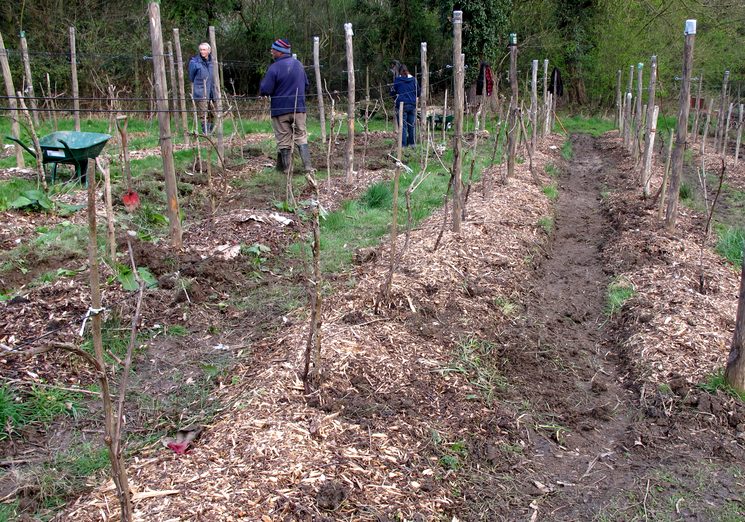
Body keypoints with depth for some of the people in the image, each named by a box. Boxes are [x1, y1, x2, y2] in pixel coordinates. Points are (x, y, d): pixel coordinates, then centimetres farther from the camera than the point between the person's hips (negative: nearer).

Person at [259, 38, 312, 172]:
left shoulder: (274, 68, -14)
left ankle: (285, 168, 12)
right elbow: (306, 85, 15)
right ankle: (307, 166, 1)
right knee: (301, 137, 9)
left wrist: (264, 80, 5)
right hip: (299, 108, 4)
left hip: (280, 110, -4)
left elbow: (265, 91, -14)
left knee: (284, 141, 5)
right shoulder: (298, 64, 6)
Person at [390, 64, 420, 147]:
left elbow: (392, 92, 3)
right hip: (412, 105, 3)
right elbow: (418, 92, 11)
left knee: (403, 126, -1)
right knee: (411, 125, 13)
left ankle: (403, 144, -5)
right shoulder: (413, 79, 5)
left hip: (402, 105, -3)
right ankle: (411, 143, 19)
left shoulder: (397, 80, -2)